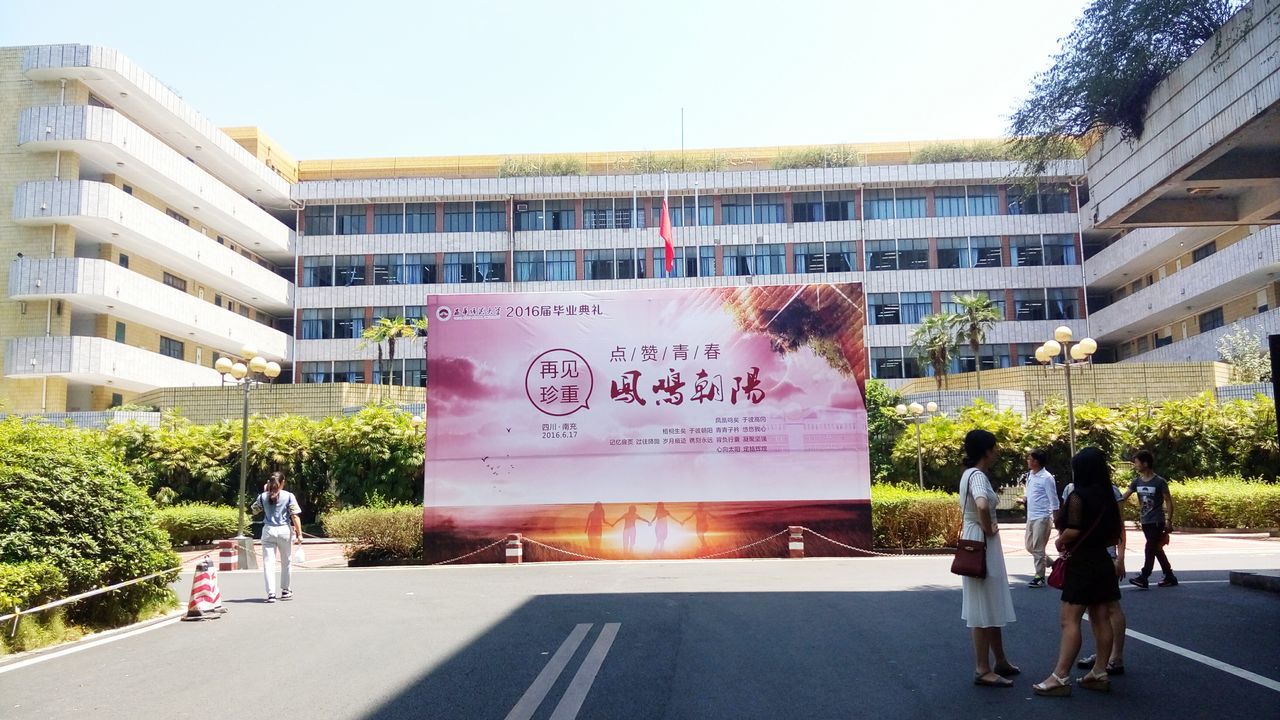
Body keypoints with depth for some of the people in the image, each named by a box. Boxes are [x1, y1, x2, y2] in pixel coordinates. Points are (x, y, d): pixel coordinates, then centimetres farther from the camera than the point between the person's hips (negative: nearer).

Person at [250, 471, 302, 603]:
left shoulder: (263, 496, 2)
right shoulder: (289, 496, -5)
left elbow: (254, 511, 18)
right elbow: (295, 516, -9)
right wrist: (299, 533, -6)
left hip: (268, 531, 1)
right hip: (284, 530, -1)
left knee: (268, 562, 0)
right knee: (285, 562, 15)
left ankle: (271, 593, -9)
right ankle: (285, 590, 27)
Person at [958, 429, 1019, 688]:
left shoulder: (970, 474, 11)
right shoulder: (977, 476, -19)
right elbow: (982, 506, -38)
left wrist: (985, 528, 12)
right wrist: (988, 528, -21)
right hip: (982, 544, -10)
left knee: (992, 606, 19)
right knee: (983, 609, -3)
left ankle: (1000, 661, 31)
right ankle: (983, 670, 4)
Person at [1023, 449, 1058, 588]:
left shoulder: (1046, 478, -15)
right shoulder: (1029, 475, 9)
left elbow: (1053, 500, -14)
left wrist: (1056, 519, -14)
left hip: (1041, 517, -8)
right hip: (1031, 517, 8)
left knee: (1038, 548, -3)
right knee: (1029, 545, 13)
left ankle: (1039, 577, 6)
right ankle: (1049, 562, 30)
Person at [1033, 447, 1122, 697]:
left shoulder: (1078, 496, -15)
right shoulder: (1108, 497, 8)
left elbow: (1072, 531, -21)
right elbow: (1115, 536, 12)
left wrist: (1059, 542, -3)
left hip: (1081, 564, -8)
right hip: (1102, 561, 8)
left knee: (1069, 620, -8)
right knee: (1101, 619, 11)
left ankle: (1060, 677, -8)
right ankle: (1100, 673, 18)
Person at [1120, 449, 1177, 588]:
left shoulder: (1159, 482, -11)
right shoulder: (1136, 482, 4)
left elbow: (1168, 501, -7)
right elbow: (1123, 497, 1)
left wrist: (1169, 521, -10)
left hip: (1157, 521, -6)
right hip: (1145, 521, 6)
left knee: (1150, 548, -10)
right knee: (1157, 549, 12)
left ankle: (1144, 578, -9)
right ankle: (1169, 577, 22)